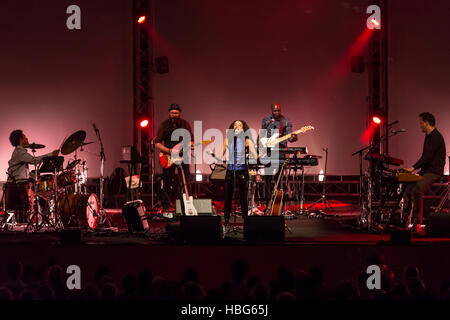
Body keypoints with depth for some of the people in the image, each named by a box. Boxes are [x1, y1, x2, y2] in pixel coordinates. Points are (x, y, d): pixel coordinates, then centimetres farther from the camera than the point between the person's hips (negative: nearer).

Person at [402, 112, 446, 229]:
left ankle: (416, 222, -19)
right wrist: (415, 167, 13)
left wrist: (414, 168, -20)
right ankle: (404, 220, 6)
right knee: (408, 190, 1)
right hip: (426, 170, 10)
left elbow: (427, 157, -22)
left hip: (434, 172, -10)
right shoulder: (429, 136, 17)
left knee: (416, 191, -26)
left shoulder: (436, 137, -16)